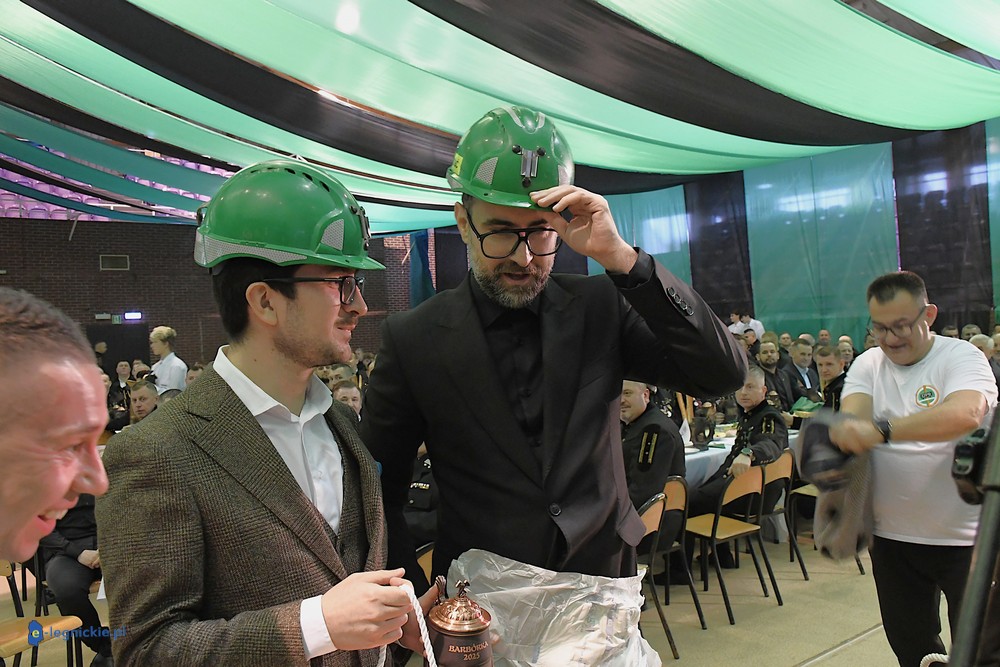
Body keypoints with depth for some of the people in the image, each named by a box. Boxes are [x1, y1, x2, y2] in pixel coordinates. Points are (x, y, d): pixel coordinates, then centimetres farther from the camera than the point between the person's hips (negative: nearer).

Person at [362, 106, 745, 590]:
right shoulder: (413, 338, -9)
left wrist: (621, 259, -22)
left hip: (606, 583, 2)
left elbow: (722, 374, -14)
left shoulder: (600, 306, -5)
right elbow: (379, 490, -1)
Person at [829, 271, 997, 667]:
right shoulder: (867, 365, 4)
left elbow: (967, 414, -31)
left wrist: (880, 430, -39)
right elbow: (851, 420, -12)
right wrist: (848, 429, -35)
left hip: (966, 536, -4)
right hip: (893, 535, 4)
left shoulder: (961, 357, -10)